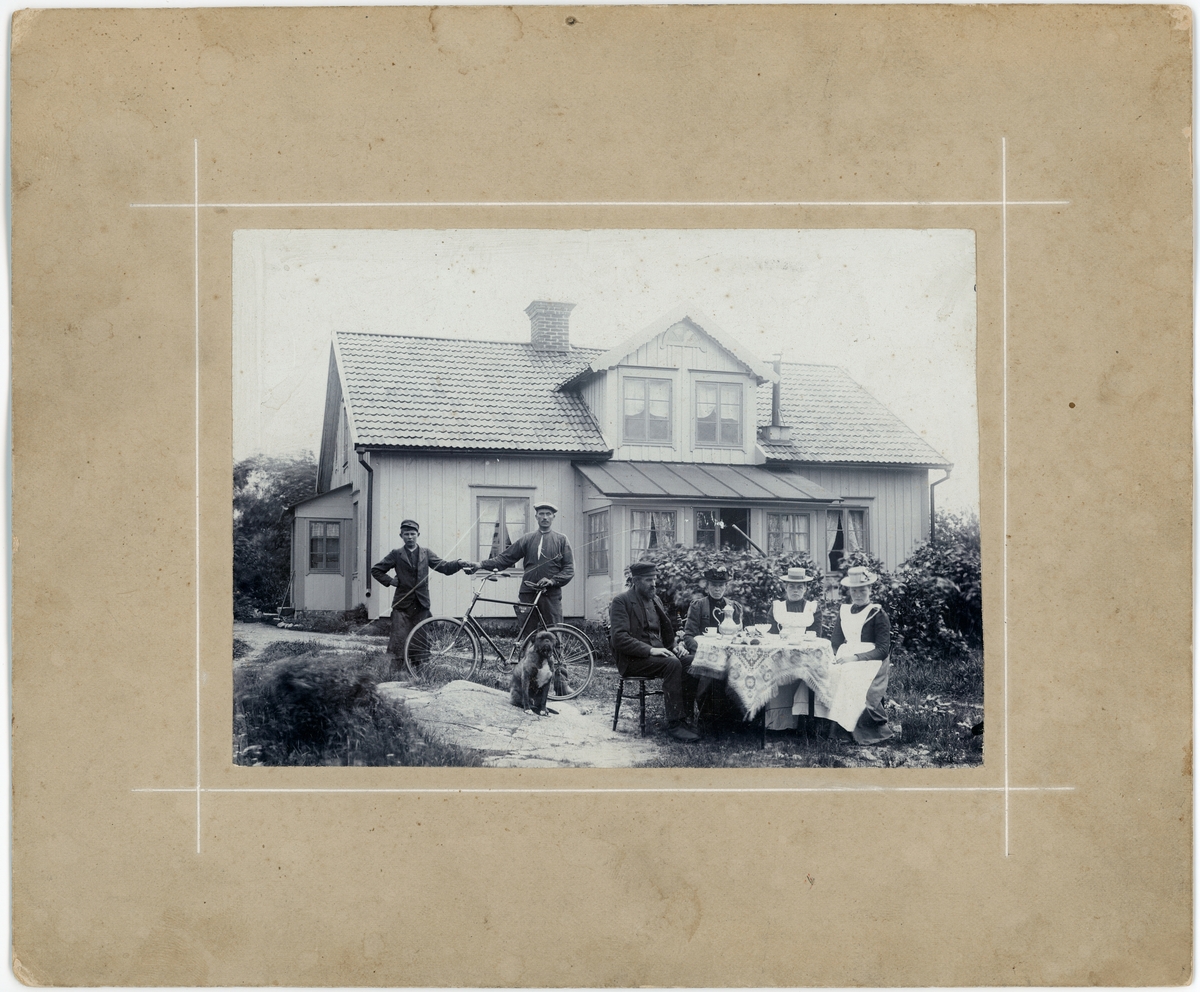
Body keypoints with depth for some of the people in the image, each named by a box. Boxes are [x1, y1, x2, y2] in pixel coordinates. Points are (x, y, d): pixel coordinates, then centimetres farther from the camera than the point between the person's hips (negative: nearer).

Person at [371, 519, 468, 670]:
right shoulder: (396, 554, 6)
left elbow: (444, 567, 2)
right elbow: (376, 571, 12)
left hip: (421, 604, 2)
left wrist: (458, 563, -16)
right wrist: (391, 581, 1)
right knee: (399, 639, -7)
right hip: (403, 604, -2)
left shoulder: (426, 553, 12)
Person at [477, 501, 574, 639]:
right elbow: (505, 558, 11)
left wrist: (552, 581, -12)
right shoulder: (527, 539, 13)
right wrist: (481, 565, 0)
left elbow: (569, 569, 3)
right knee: (526, 635, 1)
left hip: (551, 595, -2)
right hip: (528, 594, 2)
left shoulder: (561, 540, 9)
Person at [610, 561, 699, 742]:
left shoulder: (655, 600, 17)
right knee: (673, 664, -31)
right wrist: (650, 650, -25)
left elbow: (666, 633, 25)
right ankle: (674, 725, -28)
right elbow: (620, 638, -16)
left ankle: (684, 719, -14)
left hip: (656, 652, 7)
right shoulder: (621, 601, -6)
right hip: (632, 659, -7)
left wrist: (675, 645, 2)